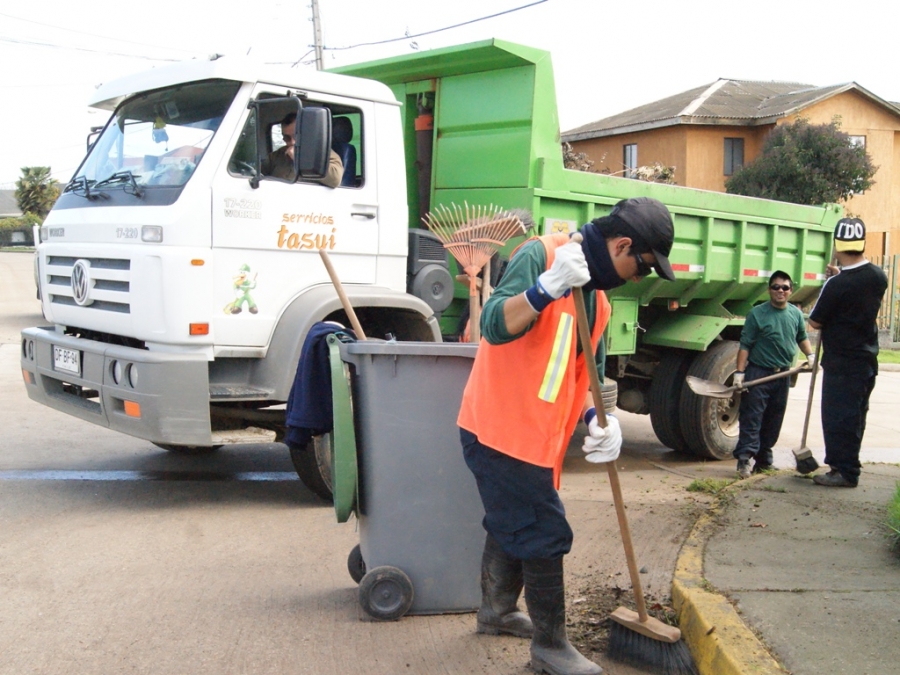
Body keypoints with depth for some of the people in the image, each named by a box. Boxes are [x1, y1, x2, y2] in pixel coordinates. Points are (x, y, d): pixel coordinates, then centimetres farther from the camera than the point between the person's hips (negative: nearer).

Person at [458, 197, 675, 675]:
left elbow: (585, 371, 14)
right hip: (502, 432, -9)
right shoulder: (541, 256, -16)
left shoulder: (597, 297, 11)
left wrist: (596, 418, -5)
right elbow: (494, 326, -28)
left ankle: (496, 611, 42)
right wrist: (548, 287, -42)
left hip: (536, 437, 9)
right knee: (544, 535, -2)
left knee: (512, 524, 23)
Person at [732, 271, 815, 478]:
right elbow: (745, 345, -8)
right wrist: (740, 372, -14)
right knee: (752, 417, -9)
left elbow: (802, 337, 25)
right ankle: (744, 458, -13)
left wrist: (810, 355, 7)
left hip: (782, 374, 5)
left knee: (774, 420, 10)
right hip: (758, 372, -5)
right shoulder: (757, 314, -7)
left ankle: (763, 460, 19)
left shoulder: (796, 314, 7)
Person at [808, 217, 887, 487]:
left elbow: (815, 322, -10)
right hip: (867, 361, 8)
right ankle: (846, 466, 25)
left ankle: (845, 472, 3)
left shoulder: (837, 285, -21)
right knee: (854, 416, 15)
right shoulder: (878, 276, 1)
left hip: (841, 364, -7)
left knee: (837, 417, 0)